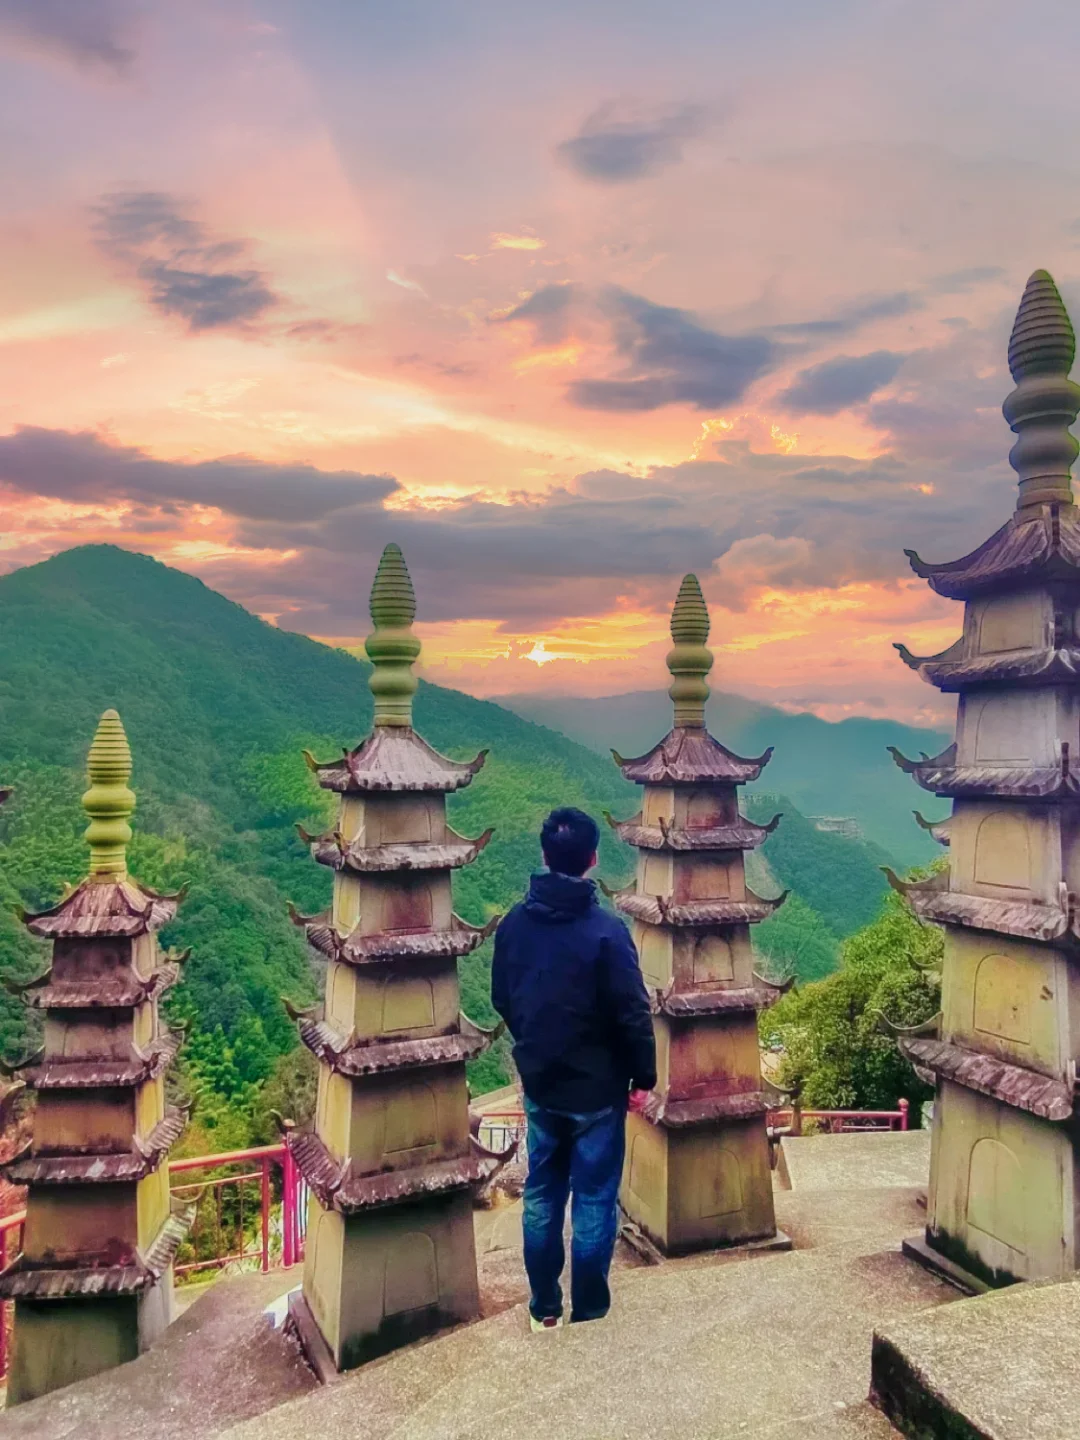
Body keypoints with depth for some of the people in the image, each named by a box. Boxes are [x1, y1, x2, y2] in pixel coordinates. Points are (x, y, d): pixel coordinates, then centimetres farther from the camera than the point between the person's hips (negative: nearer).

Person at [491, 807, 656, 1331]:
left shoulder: (514, 924, -4)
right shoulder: (605, 930, -21)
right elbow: (633, 1013, -17)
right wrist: (643, 1077, -4)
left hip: (539, 1086, 5)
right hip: (596, 1089, -5)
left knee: (542, 1195, 17)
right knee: (594, 1201, 9)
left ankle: (544, 1308, 28)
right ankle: (588, 1314, 21)